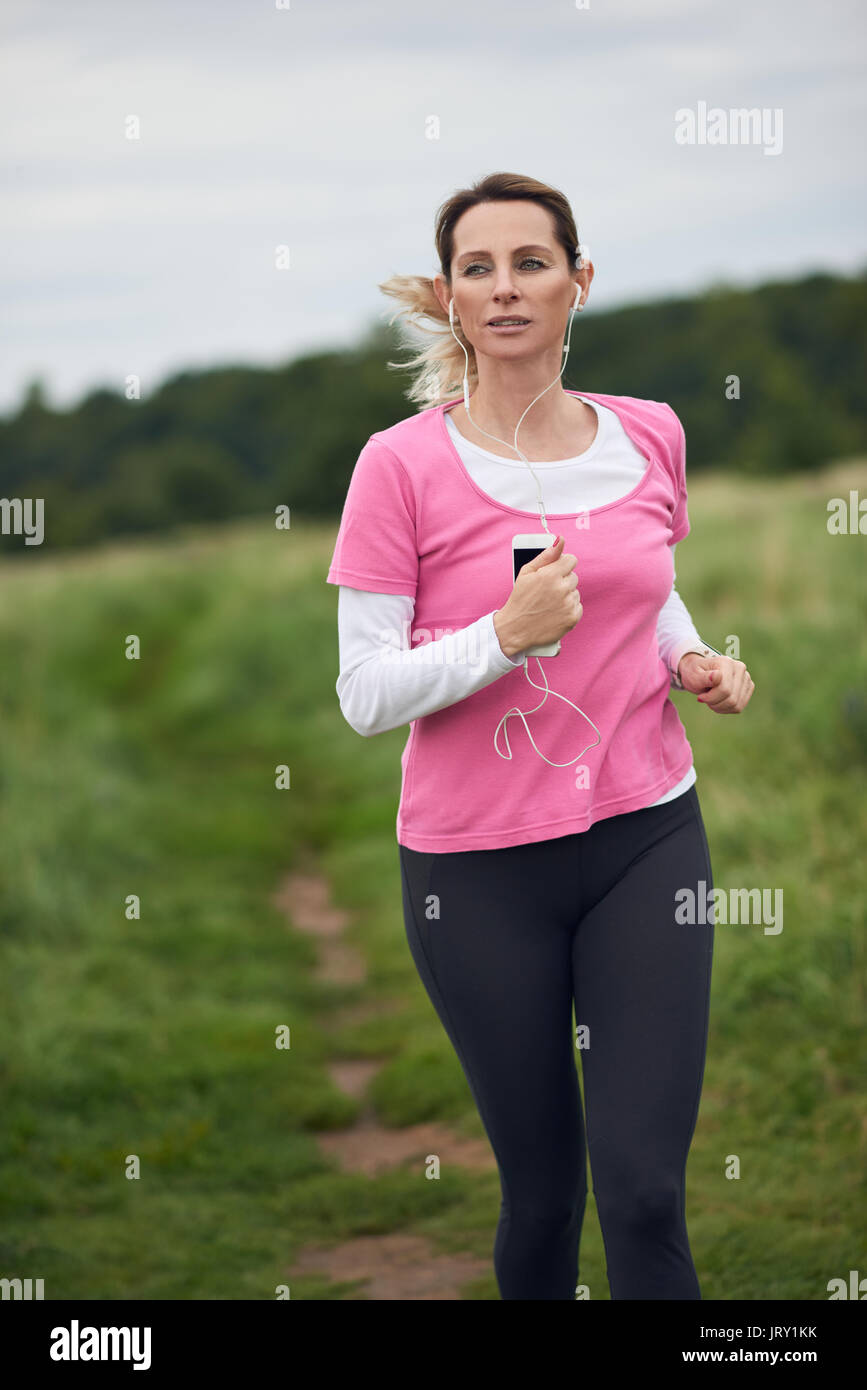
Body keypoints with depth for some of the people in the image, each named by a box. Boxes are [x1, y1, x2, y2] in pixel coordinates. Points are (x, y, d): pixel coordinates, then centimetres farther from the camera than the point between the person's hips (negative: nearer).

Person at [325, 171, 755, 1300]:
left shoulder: (649, 436, 4)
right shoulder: (402, 465, -7)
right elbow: (364, 694, -8)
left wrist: (695, 659, 2)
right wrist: (506, 634, -23)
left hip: (647, 837, 2)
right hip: (478, 863, -2)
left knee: (645, 1187, -5)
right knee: (541, 1186, 9)